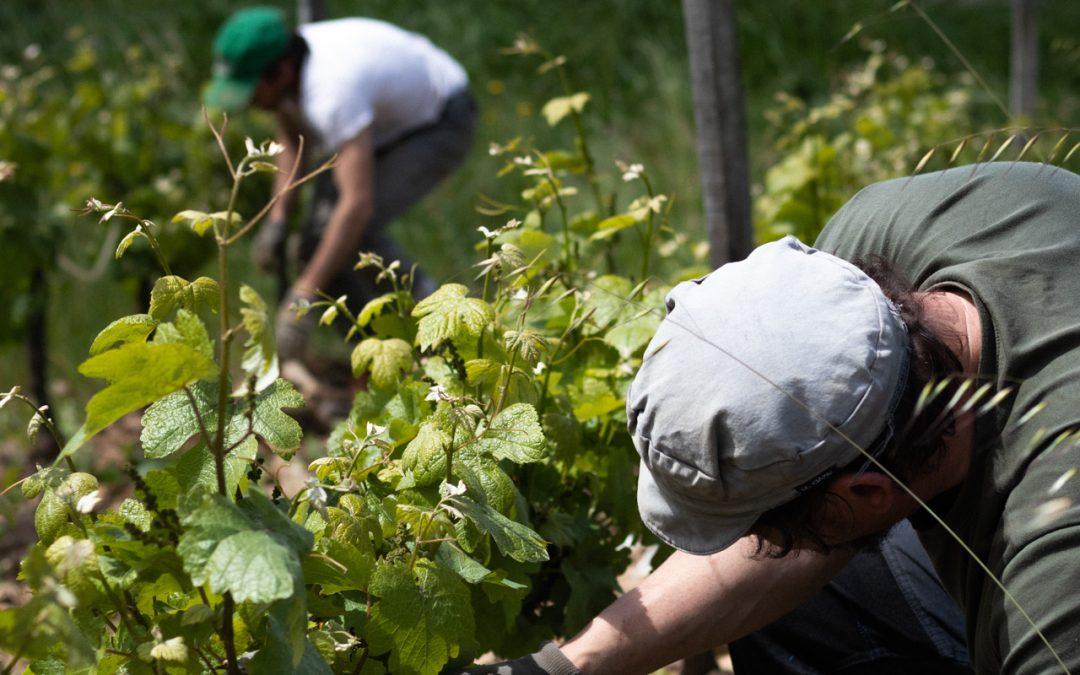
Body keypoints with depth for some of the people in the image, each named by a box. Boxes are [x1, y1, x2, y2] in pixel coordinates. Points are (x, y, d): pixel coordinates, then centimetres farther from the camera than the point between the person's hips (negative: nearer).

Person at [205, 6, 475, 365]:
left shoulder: (331, 90, -41)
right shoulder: (279, 63, -15)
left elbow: (358, 204, -46)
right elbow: (292, 138, 6)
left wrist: (304, 295, -44)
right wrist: (277, 218, -5)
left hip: (442, 122, -9)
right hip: (386, 121, 9)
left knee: (354, 232, -27)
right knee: (318, 242, -3)